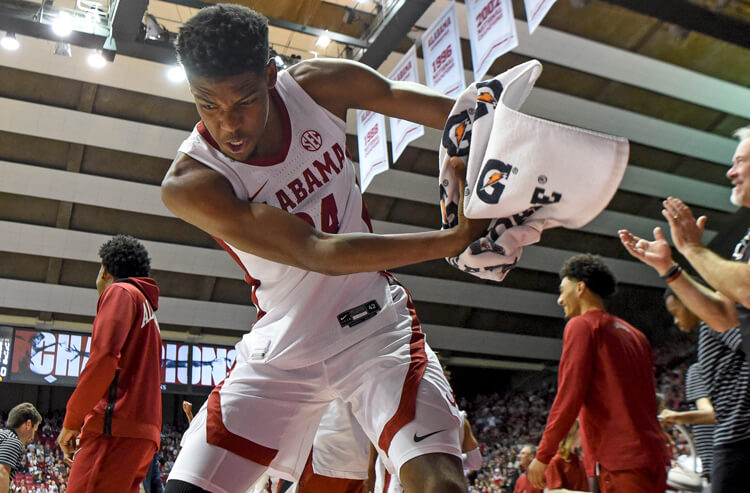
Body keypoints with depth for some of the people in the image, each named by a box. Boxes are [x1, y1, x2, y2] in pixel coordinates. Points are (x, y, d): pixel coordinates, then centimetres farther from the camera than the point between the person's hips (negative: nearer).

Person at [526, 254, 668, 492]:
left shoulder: (581, 325, -4)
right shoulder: (634, 334, 21)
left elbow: (569, 396, -12)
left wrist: (543, 455, -8)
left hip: (618, 460, -9)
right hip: (653, 456, 9)